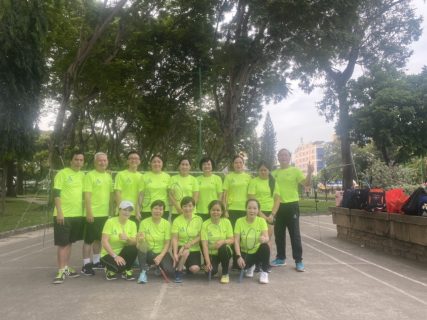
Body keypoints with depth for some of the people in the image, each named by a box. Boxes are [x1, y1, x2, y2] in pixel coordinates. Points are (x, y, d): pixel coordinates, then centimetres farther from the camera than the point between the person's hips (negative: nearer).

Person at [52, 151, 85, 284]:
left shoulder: (82, 175, 11)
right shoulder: (62, 173, -7)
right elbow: (56, 194, -11)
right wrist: (59, 212, -18)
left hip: (78, 214, 6)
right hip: (63, 214, -6)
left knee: (69, 242, 14)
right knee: (62, 243, -2)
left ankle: (66, 268, 24)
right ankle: (61, 271, 4)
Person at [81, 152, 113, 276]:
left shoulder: (108, 176, 10)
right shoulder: (90, 175, -9)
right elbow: (87, 195, -14)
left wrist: (110, 210, 14)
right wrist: (89, 212, -19)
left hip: (104, 214, 7)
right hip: (92, 214, -7)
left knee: (99, 238, 17)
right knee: (89, 240, 1)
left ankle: (96, 261, 29)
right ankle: (86, 264, 10)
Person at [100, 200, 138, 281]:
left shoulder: (132, 224, 0)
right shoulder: (110, 222, -12)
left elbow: (134, 243, -9)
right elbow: (104, 241, -19)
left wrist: (127, 239, -31)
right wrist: (115, 256, -27)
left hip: (123, 253, 4)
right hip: (109, 254, -4)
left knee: (133, 249, -29)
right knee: (120, 266, -35)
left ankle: (127, 271, -3)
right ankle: (111, 270, 2)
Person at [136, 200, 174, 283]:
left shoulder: (166, 223, -3)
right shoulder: (144, 222, -3)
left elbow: (167, 243, -5)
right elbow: (140, 239, -8)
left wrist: (160, 256, -19)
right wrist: (140, 240, -33)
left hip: (162, 253, 0)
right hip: (148, 253, 0)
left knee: (170, 271, -27)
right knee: (142, 244, -34)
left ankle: (159, 266, 9)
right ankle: (143, 272, -18)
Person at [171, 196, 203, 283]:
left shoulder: (198, 219, -2)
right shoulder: (177, 220, -5)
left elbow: (200, 236, -3)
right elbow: (174, 238, -10)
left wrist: (191, 243, -22)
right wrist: (175, 254, -23)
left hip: (194, 249, 1)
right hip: (181, 247, -1)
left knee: (195, 269, -20)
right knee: (186, 252, -36)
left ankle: (188, 267, 19)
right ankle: (178, 271, -8)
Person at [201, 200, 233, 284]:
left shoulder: (226, 222, -5)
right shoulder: (205, 224, -9)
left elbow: (232, 240, -5)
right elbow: (204, 244, -15)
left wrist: (223, 241, -28)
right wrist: (208, 262, -25)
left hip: (224, 252, 1)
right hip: (211, 253, -1)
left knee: (223, 247, -34)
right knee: (211, 271, -29)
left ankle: (225, 274, -10)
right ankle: (213, 269, 13)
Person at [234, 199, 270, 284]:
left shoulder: (261, 221, -11)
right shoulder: (239, 221, -12)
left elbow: (266, 237, -23)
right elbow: (236, 241, -14)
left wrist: (264, 239, -47)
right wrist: (239, 256, -26)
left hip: (258, 251, 0)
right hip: (245, 252, 0)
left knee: (265, 246, -32)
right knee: (240, 265, -30)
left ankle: (264, 272, -9)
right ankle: (250, 267, 12)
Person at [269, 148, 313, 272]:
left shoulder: (295, 170, -2)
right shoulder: (274, 173, 10)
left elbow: (307, 183, -13)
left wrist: (309, 173, -30)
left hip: (291, 205, -4)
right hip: (278, 206, 4)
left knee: (295, 234, -1)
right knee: (278, 234, 11)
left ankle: (298, 261, 7)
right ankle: (281, 258, 24)